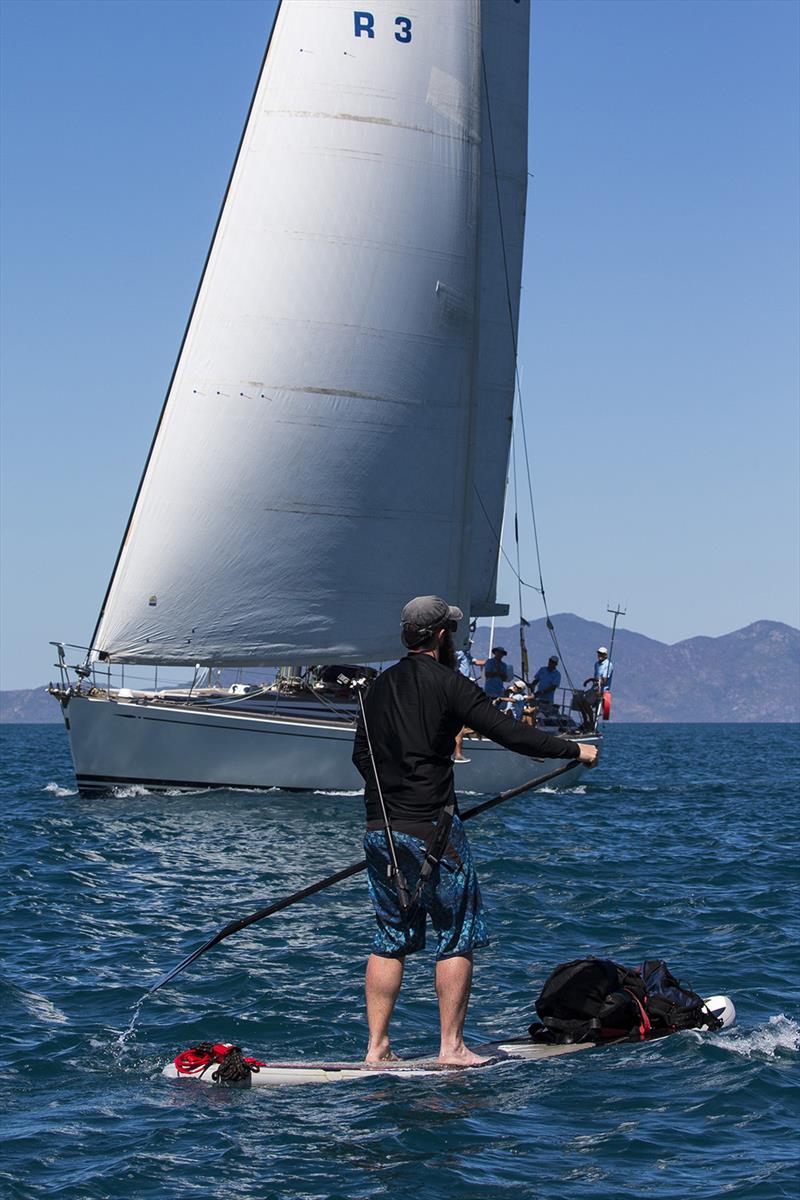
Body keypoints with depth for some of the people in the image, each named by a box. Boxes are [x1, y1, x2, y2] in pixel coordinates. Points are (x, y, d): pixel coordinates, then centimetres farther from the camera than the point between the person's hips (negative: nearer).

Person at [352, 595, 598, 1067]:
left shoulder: (380, 686, 12)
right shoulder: (447, 684, -9)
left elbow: (361, 755, 19)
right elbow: (511, 733, -11)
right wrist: (575, 750, 0)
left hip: (380, 831, 7)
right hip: (431, 831, -7)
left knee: (390, 939, 12)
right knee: (458, 937, 4)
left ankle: (377, 1047, 9)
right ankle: (452, 1046, 3)